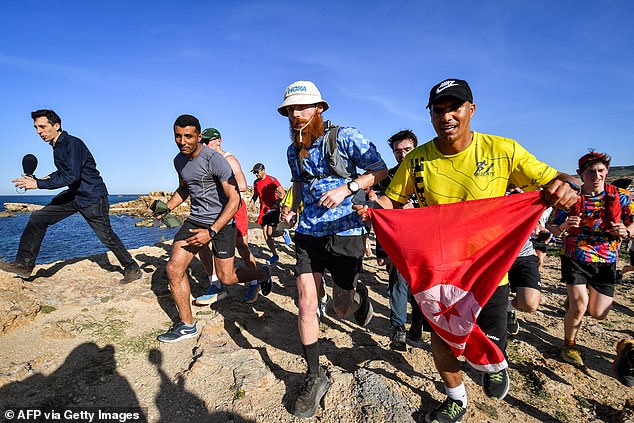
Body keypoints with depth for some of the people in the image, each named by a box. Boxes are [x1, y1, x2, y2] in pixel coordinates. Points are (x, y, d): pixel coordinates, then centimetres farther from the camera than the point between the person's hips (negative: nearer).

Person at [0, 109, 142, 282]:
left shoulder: (73, 143, -18)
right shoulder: (56, 145, 9)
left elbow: (71, 176, -26)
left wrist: (38, 184, -22)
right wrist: (48, 178, 8)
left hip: (92, 197, -9)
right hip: (73, 195, 9)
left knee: (106, 236, -3)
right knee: (38, 218, 3)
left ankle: (132, 268, 11)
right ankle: (24, 265, 12)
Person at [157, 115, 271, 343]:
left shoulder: (215, 160, -20)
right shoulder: (179, 160, 5)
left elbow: (234, 200, -21)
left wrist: (212, 232, -25)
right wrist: (166, 207, 7)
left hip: (222, 221, -6)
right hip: (195, 219, 7)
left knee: (226, 278, 1)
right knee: (174, 268, -5)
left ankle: (262, 273, 33)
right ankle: (187, 325, 11)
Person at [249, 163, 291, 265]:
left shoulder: (271, 179, -9)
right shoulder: (256, 183, 10)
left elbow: (283, 193, -9)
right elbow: (255, 196, 24)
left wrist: (277, 203, -23)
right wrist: (249, 206, 12)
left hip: (273, 209, -6)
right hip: (263, 210, 7)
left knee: (270, 233, -15)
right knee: (265, 235, 3)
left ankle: (284, 233, 17)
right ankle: (275, 255, 15)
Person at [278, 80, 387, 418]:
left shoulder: (345, 138, -7)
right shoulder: (293, 151, 11)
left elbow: (380, 170, -8)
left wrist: (346, 188, -23)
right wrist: (293, 207, 8)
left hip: (344, 232, -4)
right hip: (307, 233, 5)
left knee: (342, 310, 5)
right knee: (306, 304, -1)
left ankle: (359, 293, 44)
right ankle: (315, 377, 18)